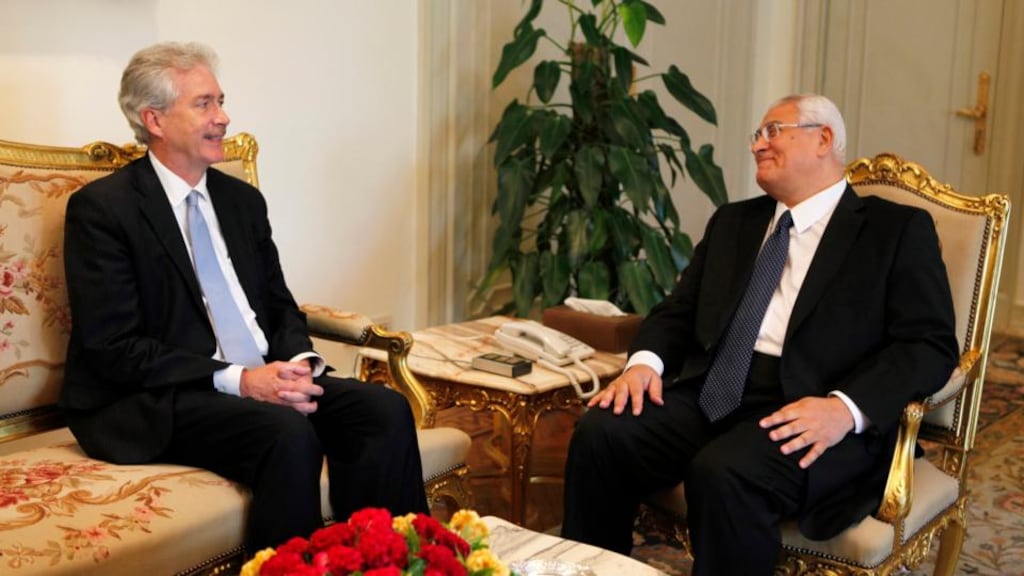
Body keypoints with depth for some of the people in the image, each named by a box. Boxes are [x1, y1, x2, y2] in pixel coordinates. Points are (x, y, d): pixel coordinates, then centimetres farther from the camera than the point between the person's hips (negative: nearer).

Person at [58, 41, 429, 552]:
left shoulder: (243, 199, 14)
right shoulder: (101, 208, -6)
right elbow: (112, 346, -13)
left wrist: (296, 363, -6)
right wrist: (235, 379, -21)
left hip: (264, 378, 6)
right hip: (156, 401, -6)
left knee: (386, 410, -17)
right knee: (289, 434, -33)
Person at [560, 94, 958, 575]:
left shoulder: (898, 229, 6)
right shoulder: (732, 221, 23)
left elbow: (931, 345, -4)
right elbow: (679, 310, 19)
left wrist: (846, 407, -21)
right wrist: (646, 361, -4)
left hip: (808, 412, -5)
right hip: (712, 393, 5)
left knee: (725, 472, -34)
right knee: (600, 434, -20)